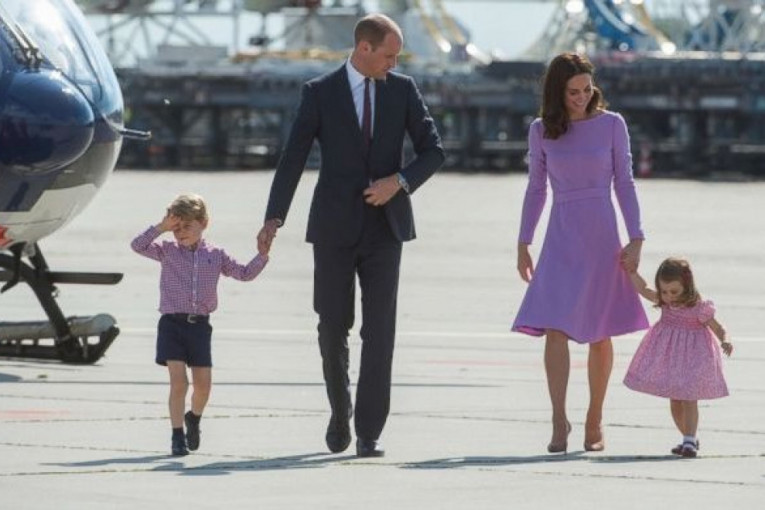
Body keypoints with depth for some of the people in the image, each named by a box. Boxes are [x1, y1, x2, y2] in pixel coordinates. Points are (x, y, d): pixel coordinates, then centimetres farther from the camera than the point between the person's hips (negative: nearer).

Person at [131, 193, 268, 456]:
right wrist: (161, 227, -12)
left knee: (203, 384, 5)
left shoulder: (215, 256, 7)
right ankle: (178, 435, -4)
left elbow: (245, 274, 13)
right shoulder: (167, 251, 3)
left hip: (200, 325, 2)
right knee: (178, 381, -11)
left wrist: (263, 255, 1)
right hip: (172, 323, -2)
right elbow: (138, 245, -8)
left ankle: (193, 418, 35)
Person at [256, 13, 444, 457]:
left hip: (384, 226, 1)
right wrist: (274, 219, -15)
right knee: (333, 328, 4)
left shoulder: (403, 90, 4)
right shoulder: (320, 93, -2)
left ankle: (369, 433, -4)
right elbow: (293, 158, -5)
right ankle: (341, 411, 29)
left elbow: (433, 150, 5)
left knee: (380, 330, -6)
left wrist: (399, 181, -14)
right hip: (335, 228, -1)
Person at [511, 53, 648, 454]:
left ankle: (594, 422, 15)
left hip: (602, 236, -1)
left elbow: (624, 184, 4)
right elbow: (536, 189, 13)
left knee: (599, 335, 5)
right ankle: (559, 421, -13)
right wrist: (523, 244, 11)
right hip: (561, 236, 1)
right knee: (555, 329, -13)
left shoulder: (611, 125, 2)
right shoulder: (541, 131, 5)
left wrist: (636, 239, -3)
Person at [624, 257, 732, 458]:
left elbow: (718, 328, -10)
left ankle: (689, 441, -12)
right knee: (674, 402, 11)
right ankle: (689, 439, 25)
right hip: (668, 358, 6)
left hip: (691, 356, -6)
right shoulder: (665, 302, -1)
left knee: (688, 399, -10)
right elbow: (642, 288, 8)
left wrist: (725, 341, -28)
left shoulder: (698, 309, -16)